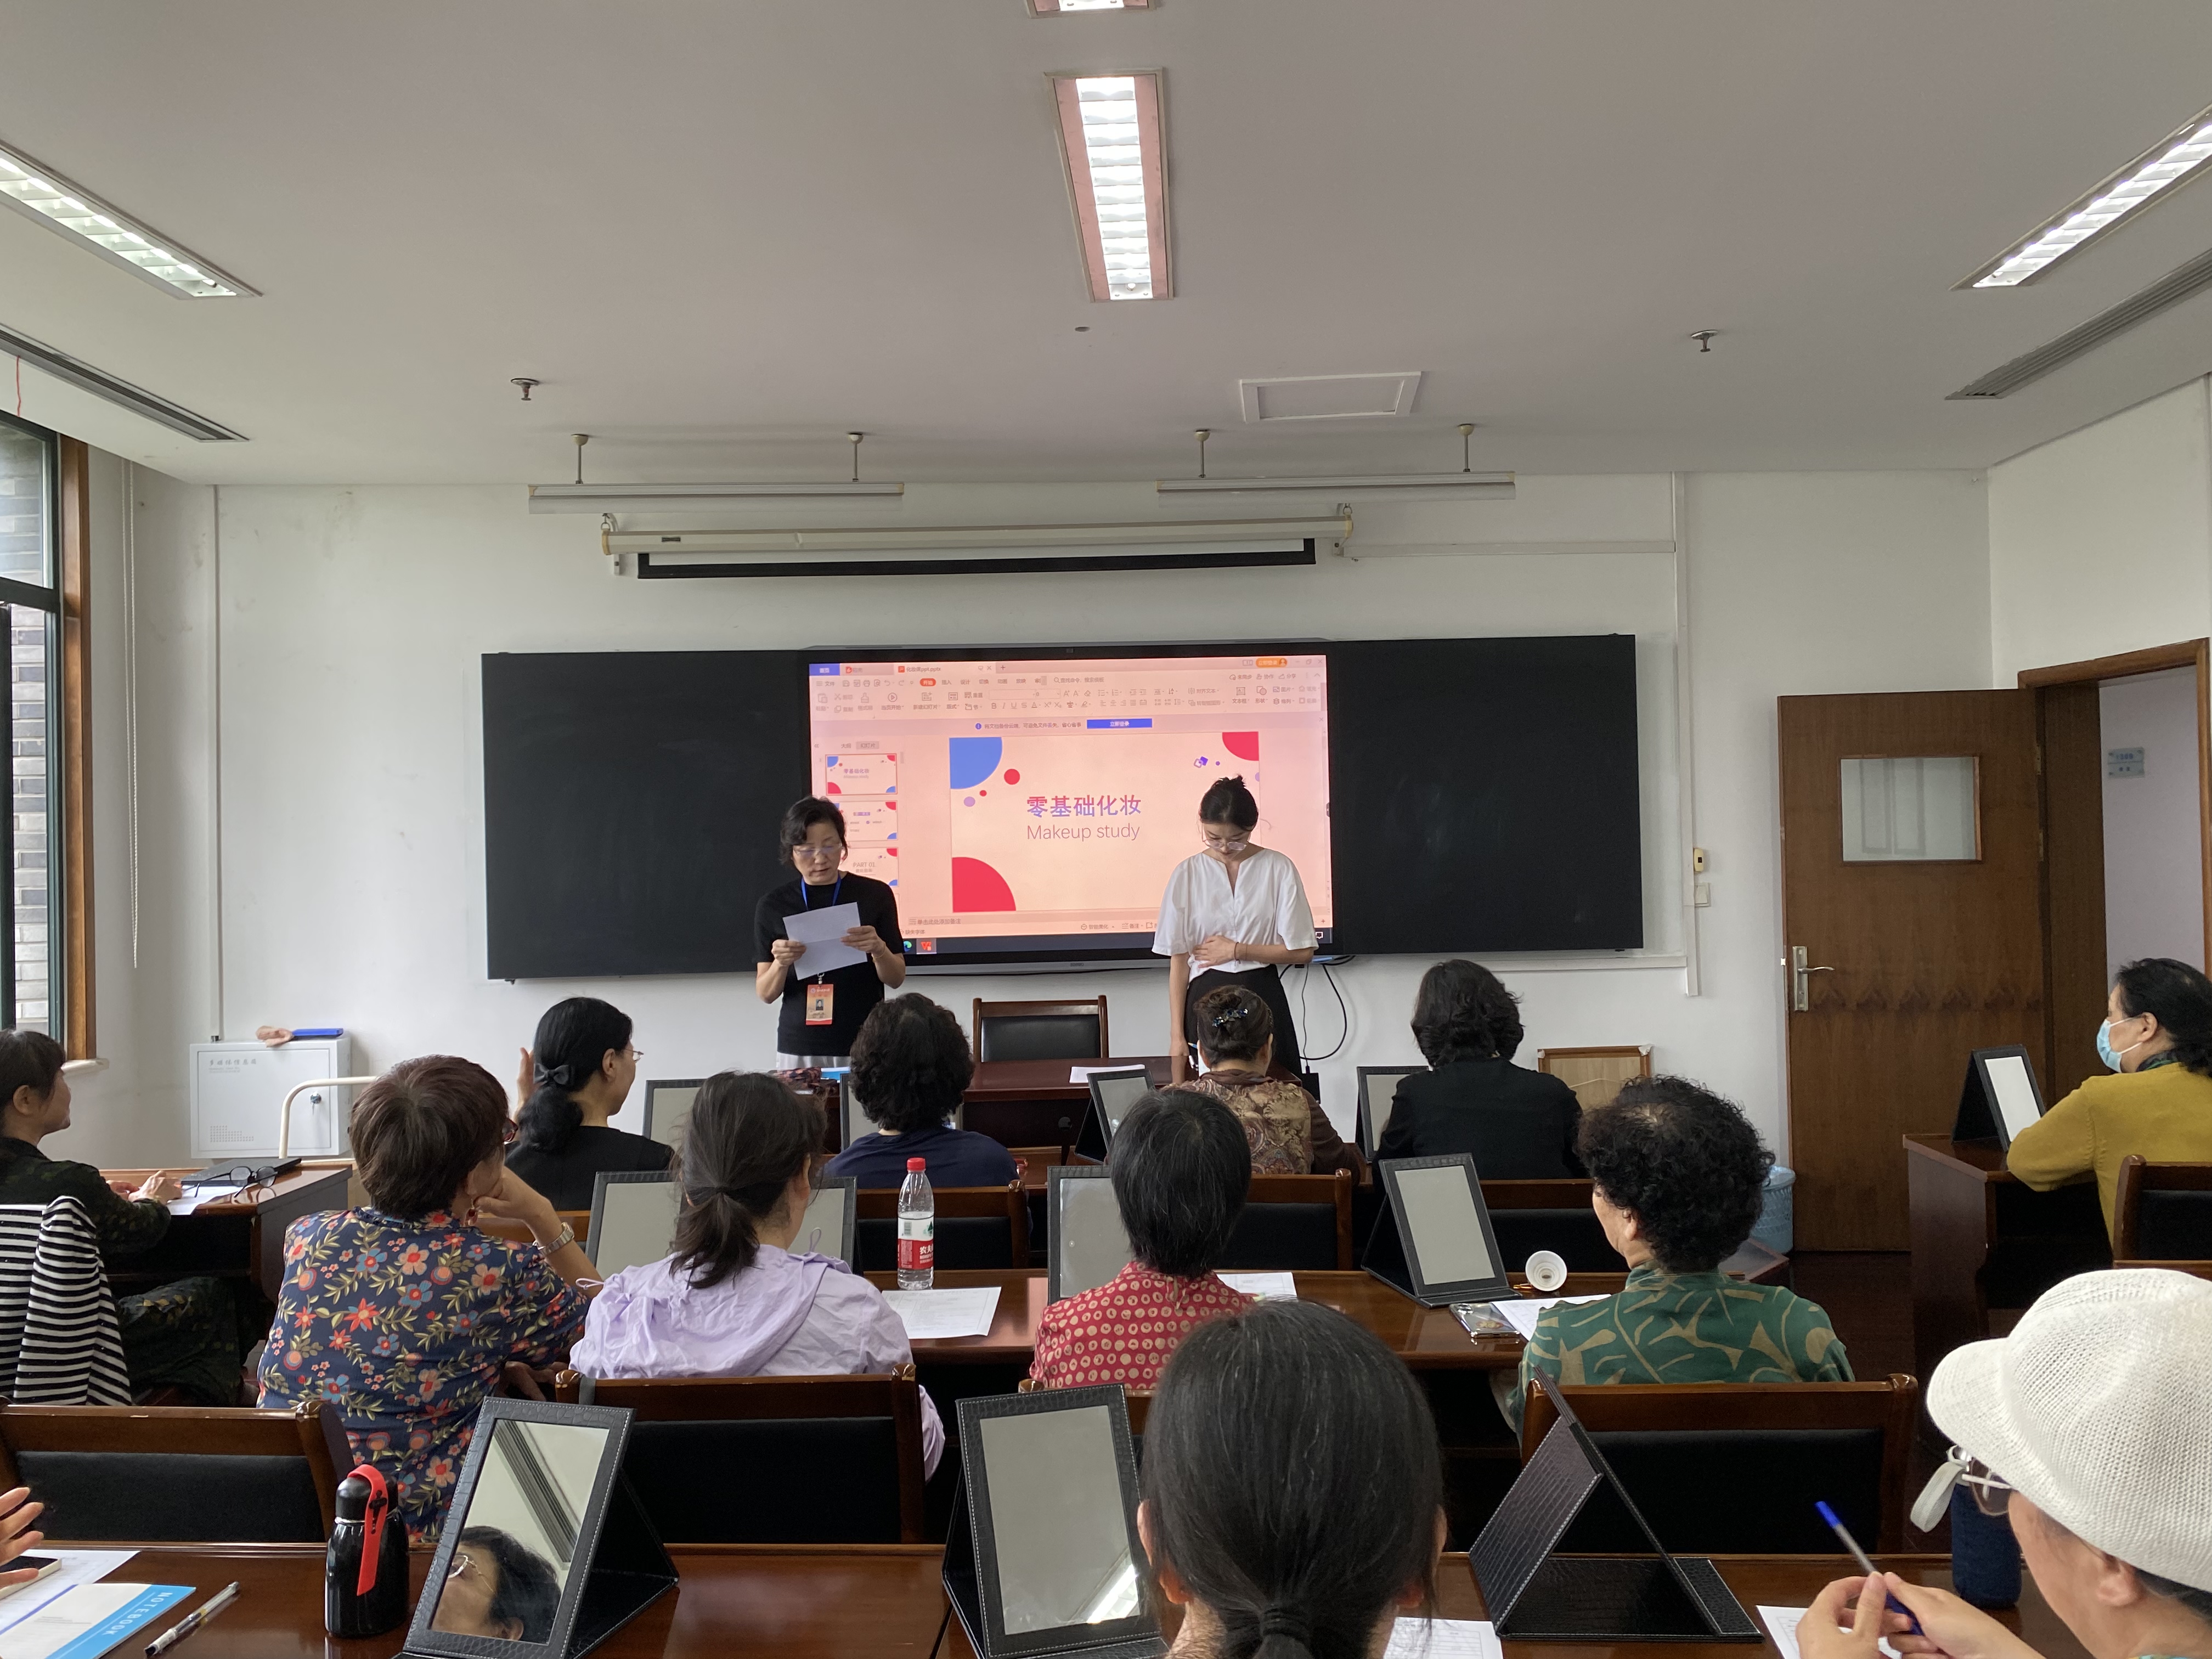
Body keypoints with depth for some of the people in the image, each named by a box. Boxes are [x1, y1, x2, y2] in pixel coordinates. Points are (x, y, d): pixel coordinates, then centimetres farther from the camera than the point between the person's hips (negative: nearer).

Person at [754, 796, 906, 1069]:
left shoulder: (875, 894, -1)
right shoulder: (774, 904, 2)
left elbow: (896, 979, 1)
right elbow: (766, 994, 3)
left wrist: (878, 950, -18)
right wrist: (780, 964, -16)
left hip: (864, 1045, -1)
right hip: (799, 1048, 1)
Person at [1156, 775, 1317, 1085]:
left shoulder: (1279, 869, -2)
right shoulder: (1188, 874, 1)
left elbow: (1302, 952, 0)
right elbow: (1179, 959, 2)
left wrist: (1236, 950, -7)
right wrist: (1177, 1035, -1)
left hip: (1263, 999, 0)